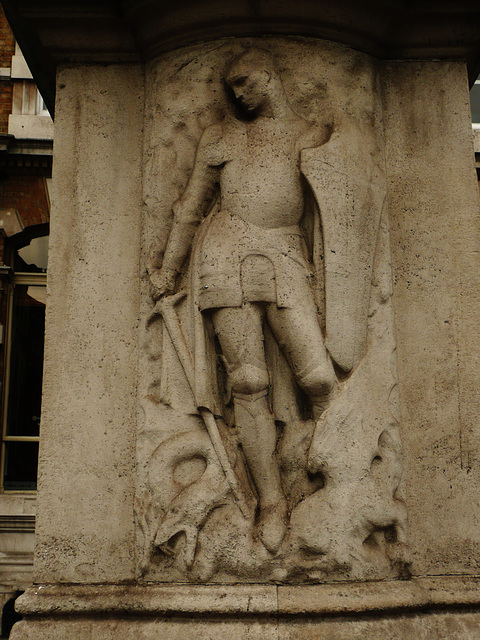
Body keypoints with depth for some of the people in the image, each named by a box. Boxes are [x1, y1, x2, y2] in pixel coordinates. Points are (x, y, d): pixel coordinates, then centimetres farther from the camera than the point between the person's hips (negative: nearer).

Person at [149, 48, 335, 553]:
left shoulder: (313, 136, 17)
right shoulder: (218, 137, 20)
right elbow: (190, 207, 21)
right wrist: (168, 269, 18)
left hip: (285, 257, 0)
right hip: (225, 254, 1)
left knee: (318, 378, -13)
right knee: (248, 382, -6)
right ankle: (271, 501, 4)